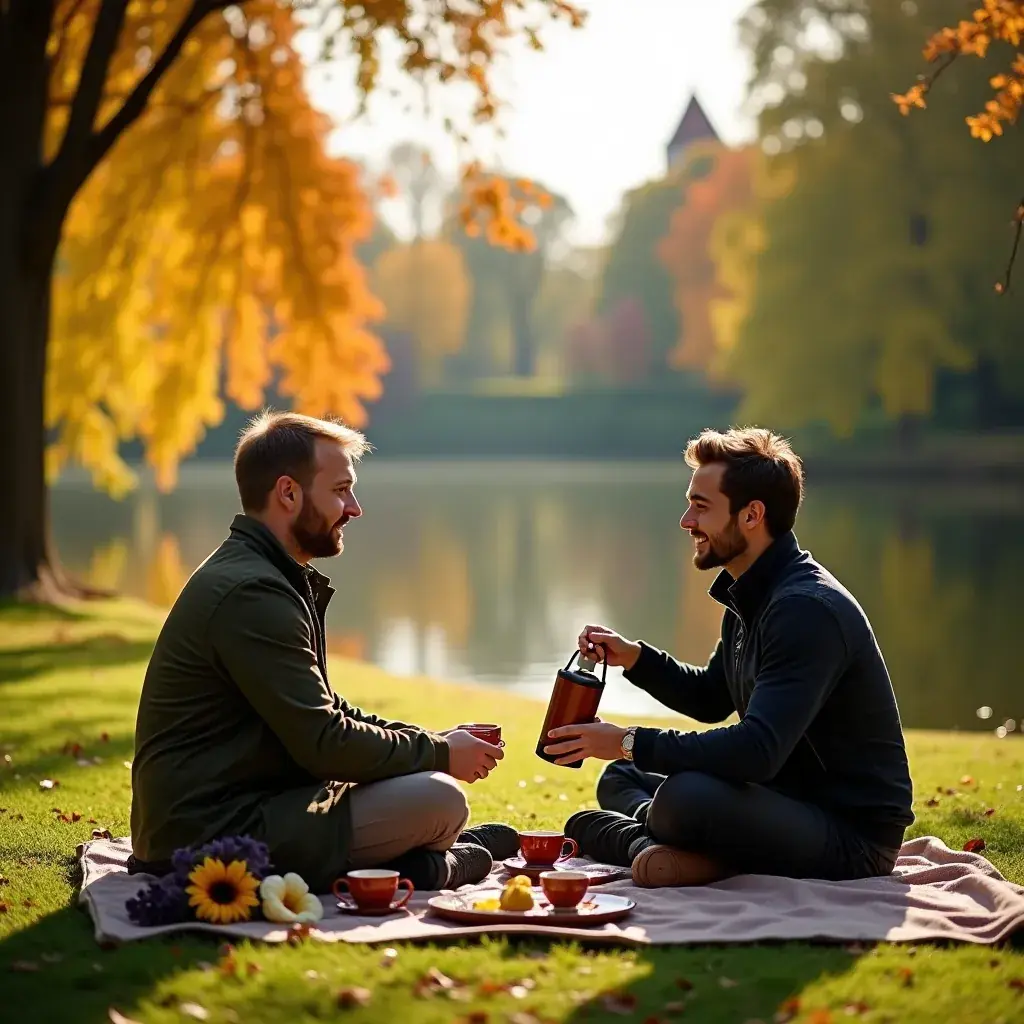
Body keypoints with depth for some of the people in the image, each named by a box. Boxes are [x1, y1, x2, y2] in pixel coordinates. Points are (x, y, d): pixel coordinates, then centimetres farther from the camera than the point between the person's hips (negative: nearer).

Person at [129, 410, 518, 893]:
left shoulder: (259, 578, 15)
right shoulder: (251, 592, -18)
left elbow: (325, 711, 21)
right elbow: (324, 744, -20)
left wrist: (431, 741, 10)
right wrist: (439, 753, -7)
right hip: (213, 833, -11)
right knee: (439, 799, -16)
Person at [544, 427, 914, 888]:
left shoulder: (808, 609, -23)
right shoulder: (749, 597, 10)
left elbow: (757, 751, -32)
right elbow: (712, 699, 26)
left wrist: (630, 743, -23)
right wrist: (635, 657, 9)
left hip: (853, 836, -10)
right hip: (789, 802, 10)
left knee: (686, 796, -34)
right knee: (620, 779, 15)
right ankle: (658, 849, -11)